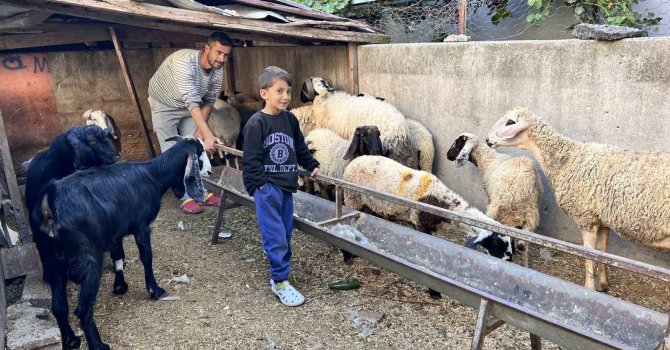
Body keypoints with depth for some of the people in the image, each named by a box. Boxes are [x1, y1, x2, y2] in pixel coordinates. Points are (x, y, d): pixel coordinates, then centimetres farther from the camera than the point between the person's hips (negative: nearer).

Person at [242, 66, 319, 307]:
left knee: (285, 233, 11)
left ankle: (278, 275, 24)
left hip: (286, 185, 7)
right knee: (275, 235, -5)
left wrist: (312, 166, 21)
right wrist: (260, 184, -13)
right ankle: (281, 283, 4)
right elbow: (251, 158, -11)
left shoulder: (290, 119, 8)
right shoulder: (256, 123, -11)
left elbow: (300, 147, 21)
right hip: (267, 187, -7)